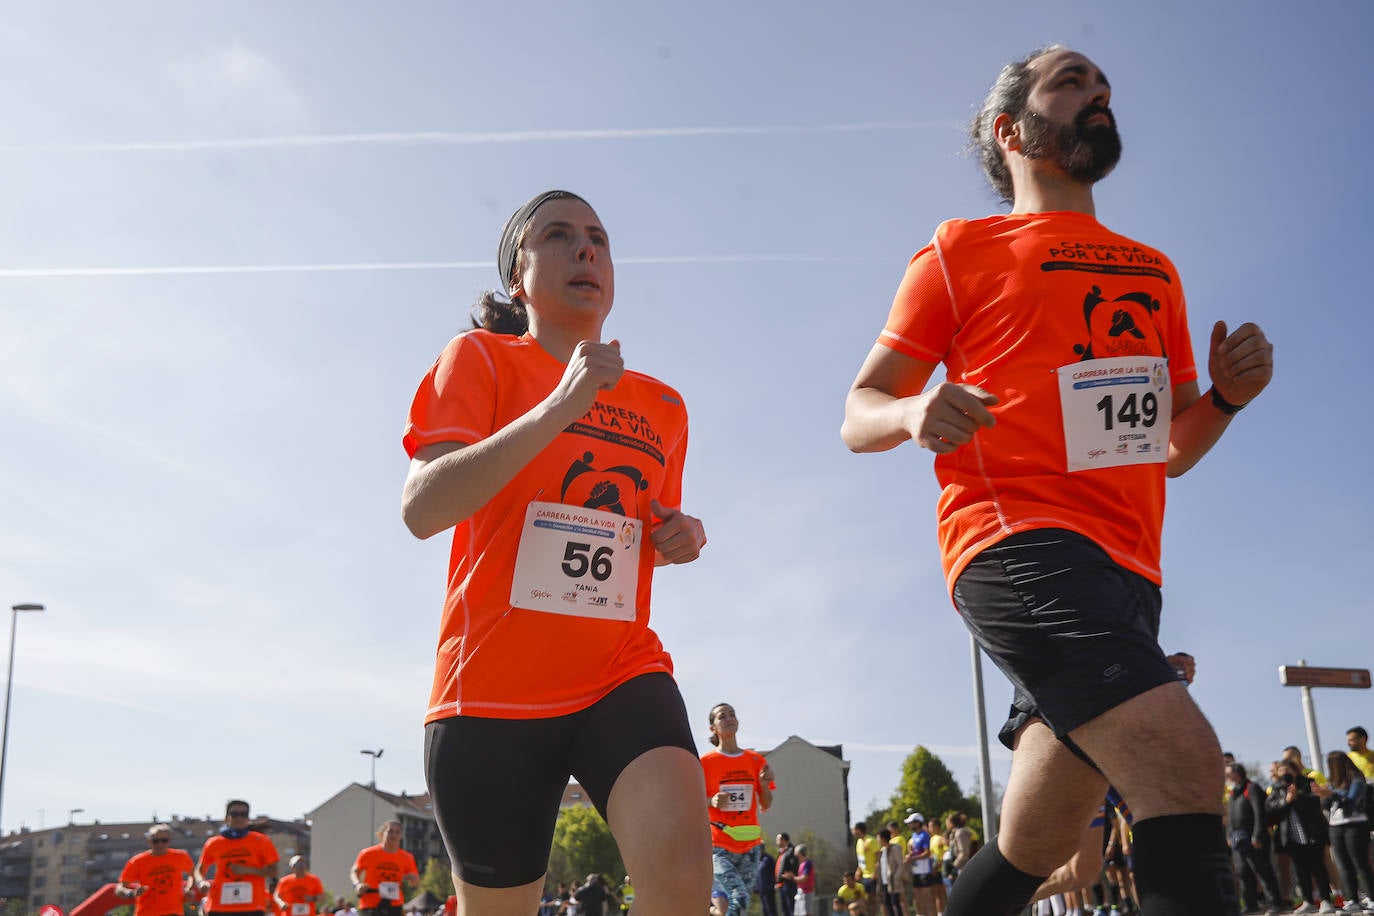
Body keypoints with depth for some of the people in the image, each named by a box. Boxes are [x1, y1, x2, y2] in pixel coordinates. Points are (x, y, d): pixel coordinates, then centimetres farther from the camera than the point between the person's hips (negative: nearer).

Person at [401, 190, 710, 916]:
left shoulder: (663, 407, 11)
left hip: (623, 674, 3)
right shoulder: (479, 359, -2)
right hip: (492, 691, -2)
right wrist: (560, 408, -24)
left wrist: (679, 540, 1)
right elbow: (422, 509, -18)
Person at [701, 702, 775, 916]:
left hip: (749, 844, 4)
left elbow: (765, 806, 13)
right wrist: (711, 801, -18)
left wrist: (764, 784, -6)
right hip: (718, 845, -4)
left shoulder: (756, 760, 10)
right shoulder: (705, 762, -1)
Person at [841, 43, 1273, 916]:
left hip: (1125, 568, 7)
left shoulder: (1154, 271, 24)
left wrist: (1228, 396, 5)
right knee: (1185, 765, -26)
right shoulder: (963, 252, 8)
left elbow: (1171, 450, 27)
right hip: (1020, 541, -7)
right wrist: (915, 412, -19)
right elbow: (859, 416, 5)